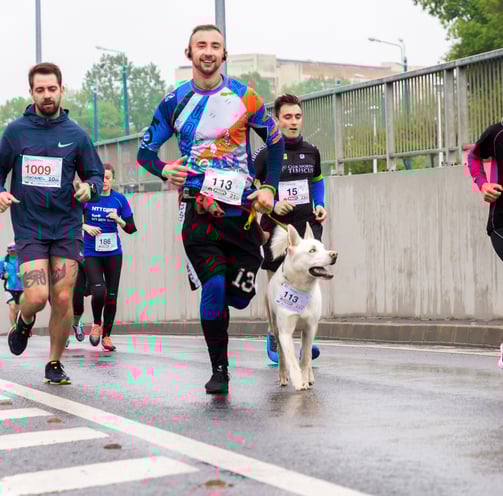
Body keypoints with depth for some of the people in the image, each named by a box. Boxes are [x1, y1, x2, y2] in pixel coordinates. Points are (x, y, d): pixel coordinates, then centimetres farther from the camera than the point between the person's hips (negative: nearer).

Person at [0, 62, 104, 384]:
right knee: (36, 296, -15)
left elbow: (96, 174, 10)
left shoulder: (76, 135, 5)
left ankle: (55, 363, 18)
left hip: (67, 227, 1)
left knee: (63, 300, -2)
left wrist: (90, 187, -12)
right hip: (29, 227, -1)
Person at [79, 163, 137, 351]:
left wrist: (118, 219, -16)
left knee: (111, 295, 2)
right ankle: (97, 323, 8)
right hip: (91, 253, -2)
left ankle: (106, 336, 17)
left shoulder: (120, 199, 1)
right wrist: (86, 227, -13)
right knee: (99, 290, -20)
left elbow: (131, 228, 3)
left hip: (113, 253, 2)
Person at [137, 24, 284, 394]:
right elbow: (145, 151, 9)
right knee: (214, 287, -17)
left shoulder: (244, 97, 2)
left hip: (242, 208, 1)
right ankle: (219, 370, 0)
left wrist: (269, 187, 2)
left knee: (240, 296, -1)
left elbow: (275, 142, 14)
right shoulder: (174, 102, 3)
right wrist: (164, 170, -13)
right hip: (198, 207, -1)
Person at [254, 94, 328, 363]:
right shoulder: (265, 153, -5)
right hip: (276, 226, -2)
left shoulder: (311, 151, 8)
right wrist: (272, 205, -16)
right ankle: (274, 335, 27)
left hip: (307, 223, 2)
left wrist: (320, 205, 7)